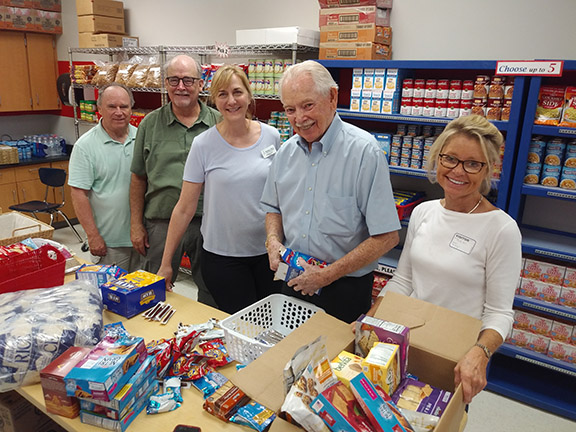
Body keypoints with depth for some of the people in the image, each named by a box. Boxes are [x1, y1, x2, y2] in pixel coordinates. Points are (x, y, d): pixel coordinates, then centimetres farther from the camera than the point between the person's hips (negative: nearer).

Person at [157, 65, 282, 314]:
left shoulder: (271, 136, -2)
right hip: (222, 256, -2)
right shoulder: (204, 144, -8)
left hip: (268, 252, 3)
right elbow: (185, 208, -4)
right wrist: (165, 264, -3)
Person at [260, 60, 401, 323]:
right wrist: (273, 241, -4)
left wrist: (327, 275, -19)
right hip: (292, 282, 5)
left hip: (344, 290, -5)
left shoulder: (364, 151, -18)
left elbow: (386, 237, -20)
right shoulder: (286, 151, 2)